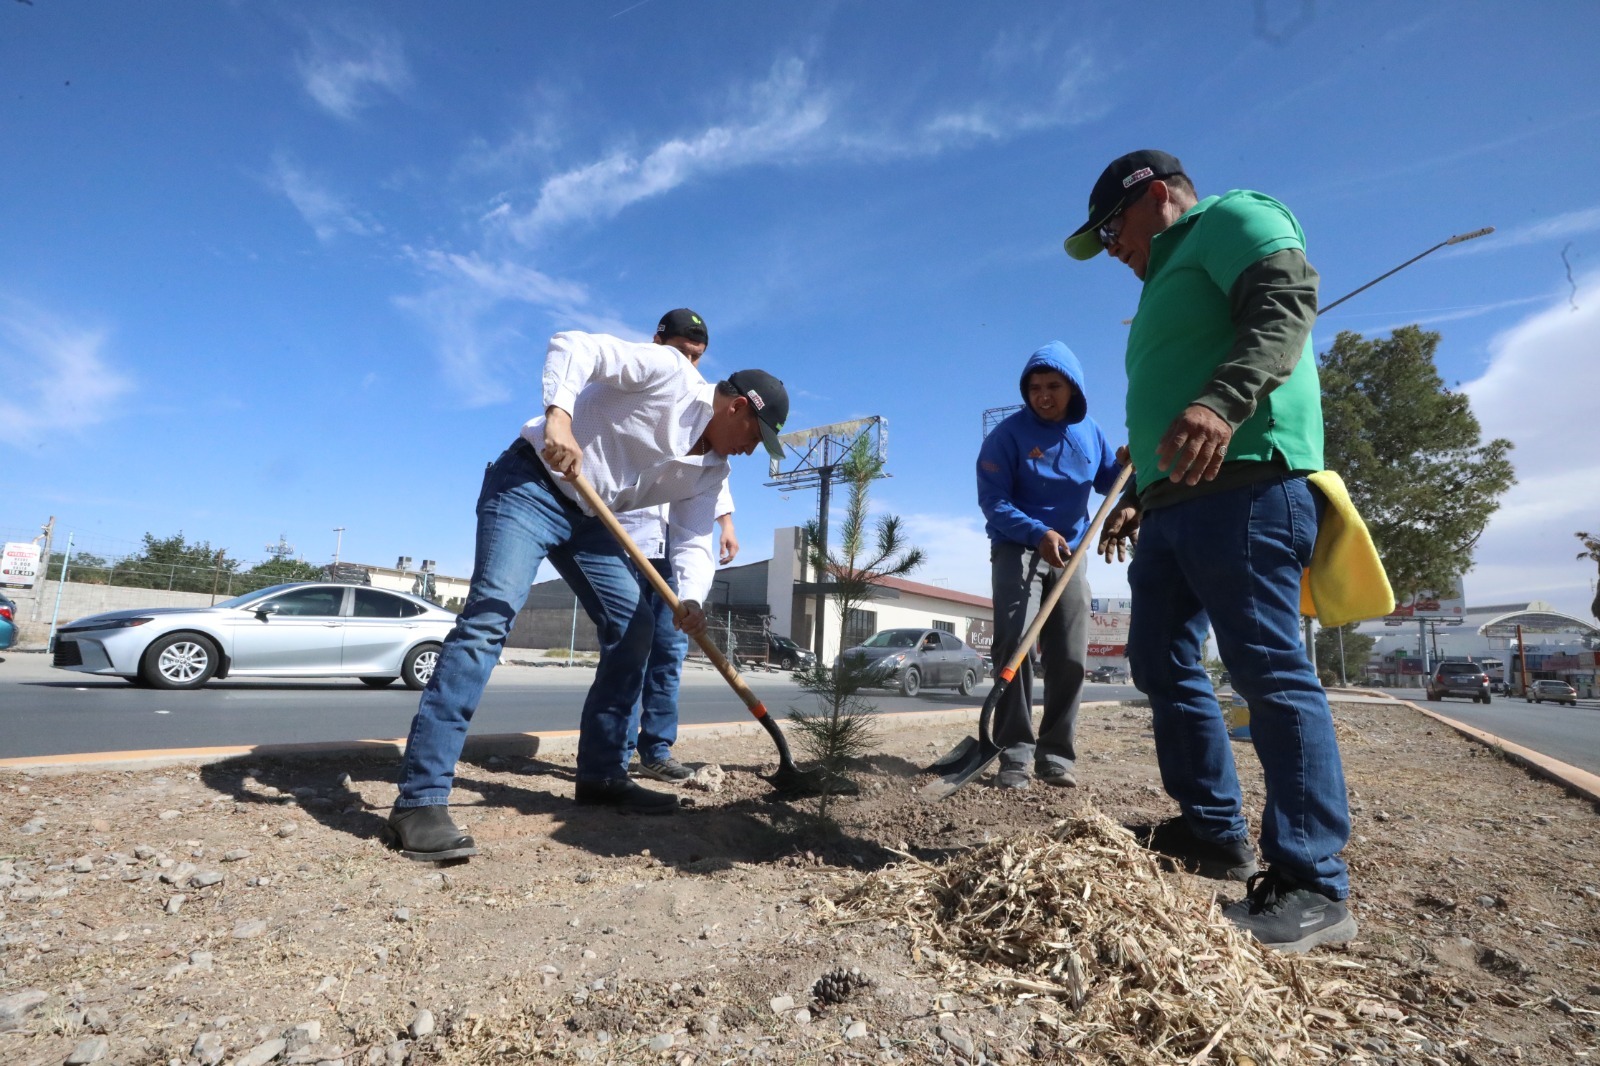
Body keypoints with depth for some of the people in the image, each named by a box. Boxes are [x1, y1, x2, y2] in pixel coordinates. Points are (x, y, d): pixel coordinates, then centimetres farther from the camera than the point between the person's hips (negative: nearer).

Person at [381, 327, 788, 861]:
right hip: (531, 482, -8)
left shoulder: (710, 471, 5)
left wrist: (691, 599, -22)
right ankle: (419, 801, -18)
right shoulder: (668, 372, -14)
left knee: (633, 626, 3)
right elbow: (572, 347, -20)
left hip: (590, 516, 8)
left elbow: (694, 542, -2)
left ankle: (602, 774, 13)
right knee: (491, 615, -20)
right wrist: (558, 416, -38)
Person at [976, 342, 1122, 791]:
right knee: (1014, 644, -16)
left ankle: (1056, 754, 12)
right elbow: (993, 499, -16)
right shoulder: (1009, 433, -10)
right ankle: (1015, 752, -11)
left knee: (1070, 658, 3)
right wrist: (1038, 533, -29)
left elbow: (1111, 481, 11)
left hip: (1069, 553, 5)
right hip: (1017, 550, -4)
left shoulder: (1090, 432, 4)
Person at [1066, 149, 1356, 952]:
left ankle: (1312, 886, -1)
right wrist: (1139, 497, 25)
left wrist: (1224, 401, -31)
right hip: (1176, 500, 10)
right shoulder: (1172, 279, 32)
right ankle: (1214, 833, 20)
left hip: (1242, 483, -10)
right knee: (1162, 665, 10)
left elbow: (1286, 301, -16)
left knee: (1269, 671, -10)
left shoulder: (1231, 217, 6)